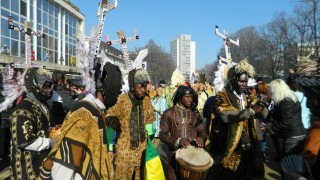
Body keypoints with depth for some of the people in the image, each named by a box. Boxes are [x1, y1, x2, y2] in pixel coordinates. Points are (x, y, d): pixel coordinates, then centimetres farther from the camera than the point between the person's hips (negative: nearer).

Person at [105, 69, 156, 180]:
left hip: (142, 152, 4)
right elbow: (110, 126, -9)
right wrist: (110, 148, -8)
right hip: (124, 152, -4)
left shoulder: (147, 101, 0)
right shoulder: (121, 101, -15)